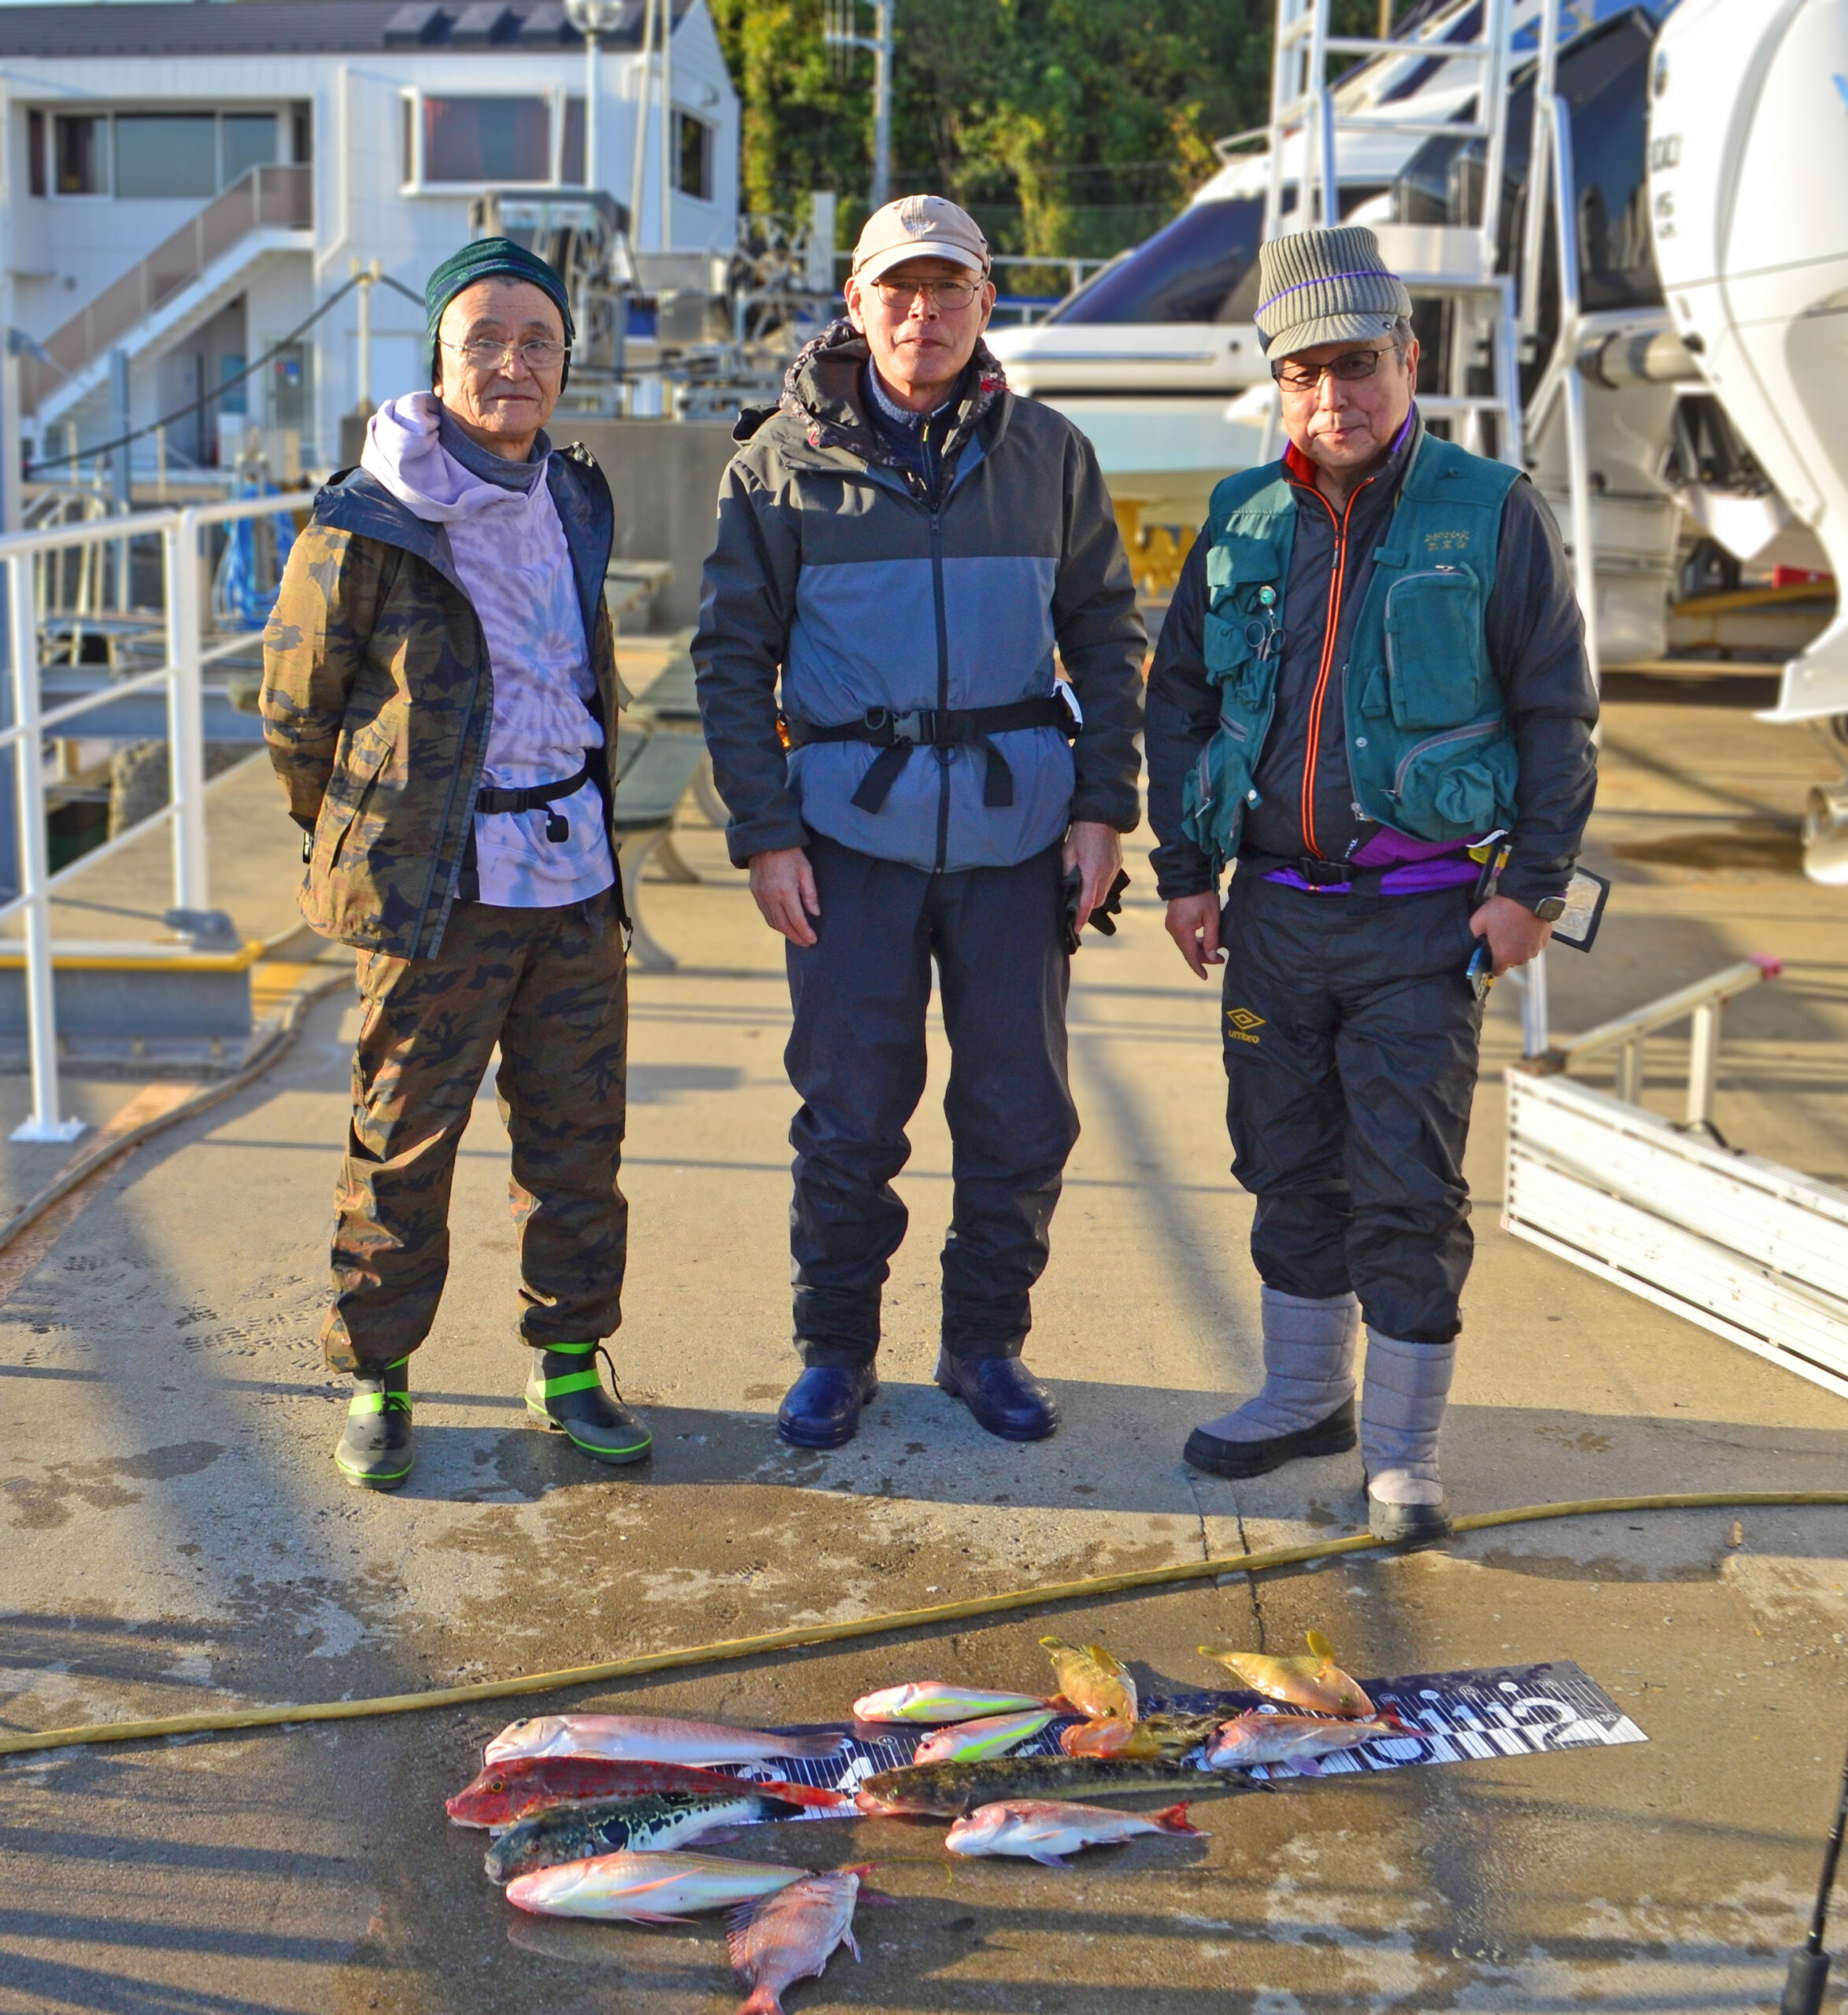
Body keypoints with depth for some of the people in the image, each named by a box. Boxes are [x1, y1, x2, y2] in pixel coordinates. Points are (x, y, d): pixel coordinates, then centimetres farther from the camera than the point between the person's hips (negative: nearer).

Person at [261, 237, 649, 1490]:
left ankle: (569, 1364, 24)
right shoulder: (368, 526, -10)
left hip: (576, 870, 5)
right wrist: (372, 849, 8)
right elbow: (296, 713, 0)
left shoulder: (575, 502, 8)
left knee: (578, 1128, 10)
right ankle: (377, 1378, 19)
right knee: (404, 1145, 3)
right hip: (441, 888, -5)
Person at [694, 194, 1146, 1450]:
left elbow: (1108, 635, 11)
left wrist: (1103, 806, 1)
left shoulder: (1050, 455, 6)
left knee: (1022, 1113, 6)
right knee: (848, 1117, 4)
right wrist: (763, 832, -5)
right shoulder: (785, 461, 2)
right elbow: (734, 654, 3)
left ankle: (987, 1344, 25)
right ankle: (837, 1350, 22)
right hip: (852, 831, -1)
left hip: (1018, 829, 2)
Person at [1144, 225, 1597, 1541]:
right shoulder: (1242, 524, 7)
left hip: (1421, 919, -4)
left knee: (1408, 1192, -2)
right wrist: (1185, 871, 6)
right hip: (1274, 911, 4)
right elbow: (1178, 700, 13)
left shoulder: (1491, 514, -4)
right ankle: (1304, 1397, 31)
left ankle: (1405, 1451, 12)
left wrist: (1535, 888, -8)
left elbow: (1559, 713, -2)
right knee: (1290, 1170, 14)